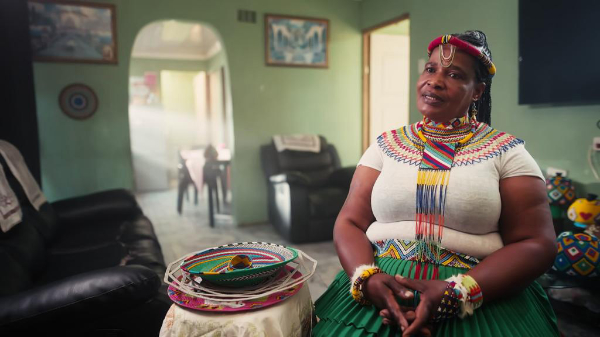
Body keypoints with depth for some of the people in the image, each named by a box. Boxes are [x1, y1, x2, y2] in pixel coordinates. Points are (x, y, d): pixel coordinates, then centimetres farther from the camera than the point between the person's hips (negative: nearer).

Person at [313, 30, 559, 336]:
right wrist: (367, 278, -15)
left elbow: (537, 244, -5)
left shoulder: (507, 152, 1)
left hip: (479, 301, -1)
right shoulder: (386, 146, 6)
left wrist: (457, 293, -18)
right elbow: (349, 223, 4)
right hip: (382, 292, 2)